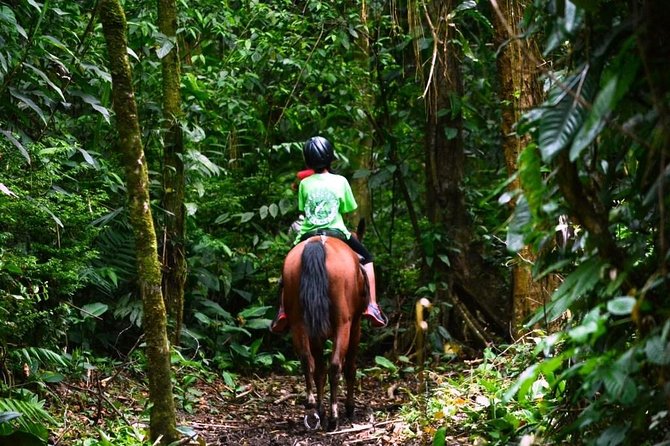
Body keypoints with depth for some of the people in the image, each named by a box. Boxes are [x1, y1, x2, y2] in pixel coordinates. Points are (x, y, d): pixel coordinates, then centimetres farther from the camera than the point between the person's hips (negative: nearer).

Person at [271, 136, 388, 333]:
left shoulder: (304, 184, 2)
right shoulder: (340, 181, 0)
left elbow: (302, 210, 6)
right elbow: (348, 208, 5)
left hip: (308, 233, 1)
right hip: (336, 232, -1)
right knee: (366, 258, 20)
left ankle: (283, 309, 14)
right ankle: (372, 305, 8)